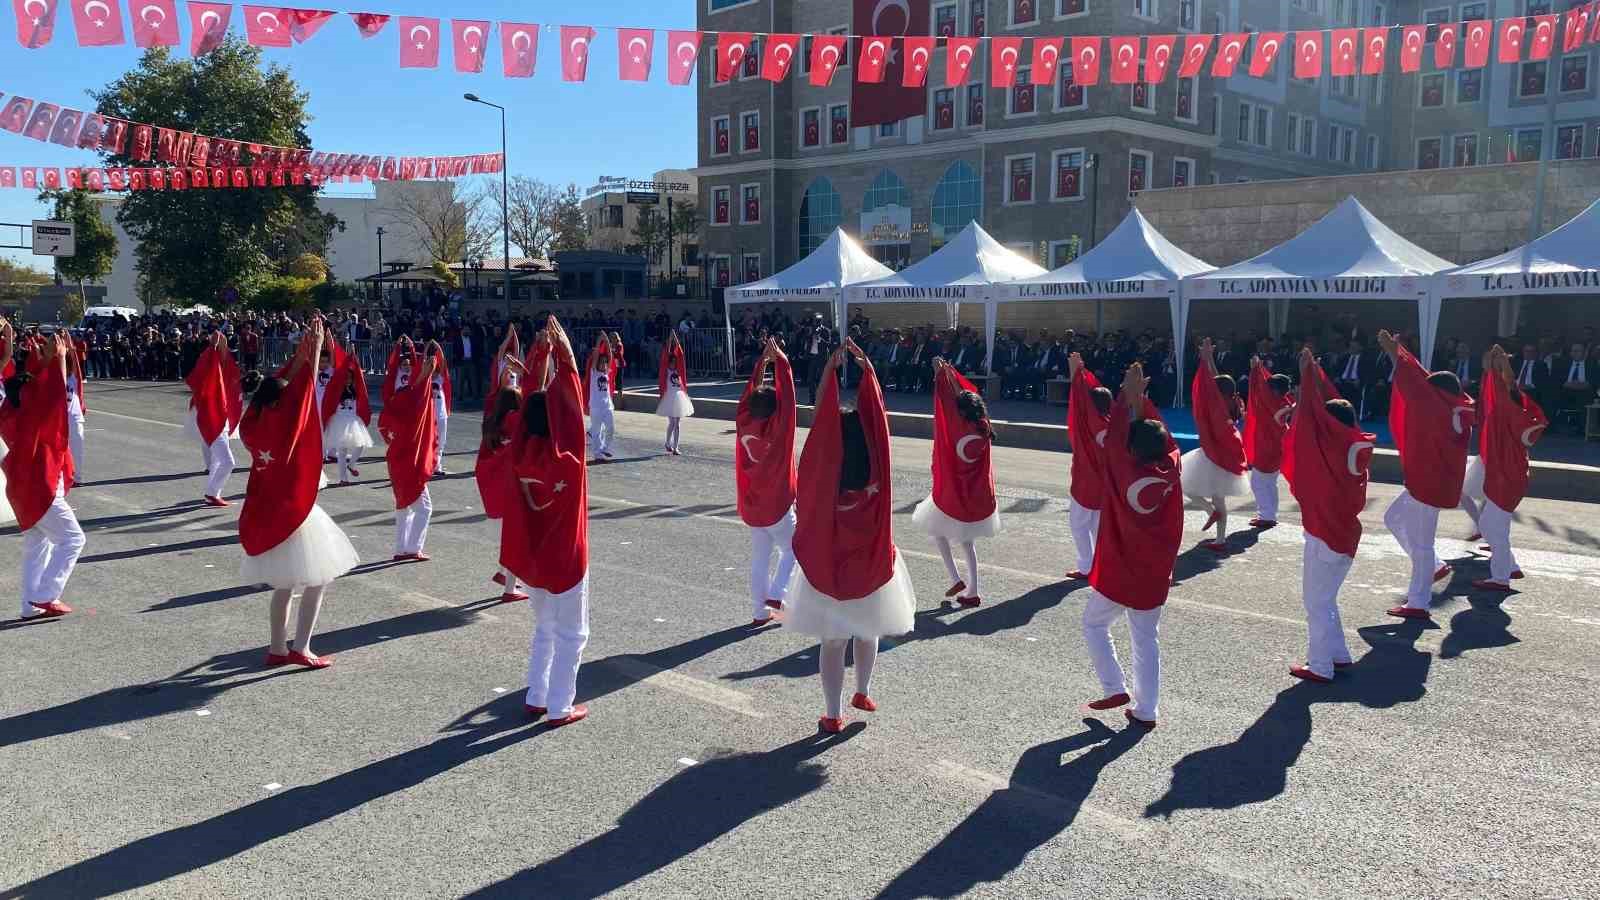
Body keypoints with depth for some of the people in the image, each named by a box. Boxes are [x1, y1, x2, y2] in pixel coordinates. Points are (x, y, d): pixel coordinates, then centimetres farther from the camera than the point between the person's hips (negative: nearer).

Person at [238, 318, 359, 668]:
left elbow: (282, 385, 9)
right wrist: (315, 350, -10)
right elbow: (302, 392, -15)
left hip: (264, 515, 8)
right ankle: (300, 649, 2)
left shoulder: (250, 426, 0)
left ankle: (277, 649, 23)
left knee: (284, 584, 19)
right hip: (293, 514, -8)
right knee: (318, 581, 4)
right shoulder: (279, 428, -20)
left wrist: (300, 355, 9)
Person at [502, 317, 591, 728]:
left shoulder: (521, 456, -7)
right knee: (570, 635, 6)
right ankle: (560, 709, 10)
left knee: (544, 629, 21)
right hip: (565, 558, -6)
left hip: (532, 557, 6)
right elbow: (570, 395, -19)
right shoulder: (567, 460, -20)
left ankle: (535, 698, 26)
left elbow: (533, 398, -1)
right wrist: (564, 352, -16)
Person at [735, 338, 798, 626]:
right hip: (778, 506, -5)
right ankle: (776, 595, 0)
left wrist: (762, 361, 4)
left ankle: (759, 611, 17)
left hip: (751, 508, 5)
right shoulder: (777, 429, -18)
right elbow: (787, 396, -19)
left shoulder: (744, 424, -5)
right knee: (791, 550, 14)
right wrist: (780, 361, -16)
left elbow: (751, 392, 5)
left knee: (759, 559, 13)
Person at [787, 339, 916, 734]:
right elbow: (874, 412, -15)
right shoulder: (876, 489, -16)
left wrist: (831, 370, -26)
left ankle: (833, 713, 15)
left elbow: (822, 420, -23)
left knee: (833, 641, 9)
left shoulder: (825, 484, -21)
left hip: (830, 564, -2)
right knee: (867, 632, 23)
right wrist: (865, 366, -16)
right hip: (872, 562, 2)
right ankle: (863, 693, 38)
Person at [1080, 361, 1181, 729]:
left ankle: (1115, 689, 12)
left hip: (1116, 573, -4)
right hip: (1154, 576, 4)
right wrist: (1142, 398, 2)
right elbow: (1164, 438, 4)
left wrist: (1128, 397, -4)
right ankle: (1146, 710, 13)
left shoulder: (1124, 473, -19)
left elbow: (1113, 439, -8)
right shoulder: (1172, 470, -10)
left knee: (1094, 625, 18)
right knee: (1147, 641, 11)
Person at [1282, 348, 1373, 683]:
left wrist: (1307, 372, -10)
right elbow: (1336, 405, 7)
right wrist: (1316, 372, 9)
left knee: (1316, 602, 2)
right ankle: (1339, 655, 29)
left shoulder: (1331, 449, -19)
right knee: (1326, 598, 21)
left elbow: (1314, 414, -17)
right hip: (1344, 535, 8)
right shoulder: (1358, 447, 0)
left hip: (1323, 536, -8)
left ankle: (1320, 667, 6)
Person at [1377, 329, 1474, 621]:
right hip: (1426, 483, 10)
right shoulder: (1455, 412, 5)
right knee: (1393, 518, 25)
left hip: (1430, 486, -10)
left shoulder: (1442, 414, -21)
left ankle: (1418, 605, 8)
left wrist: (1394, 354, -17)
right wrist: (1400, 352, 13)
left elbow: (1417, 387, -24)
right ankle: (1434, 567, 28)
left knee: (1420, 544, -1)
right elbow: (1422, 381, 12)